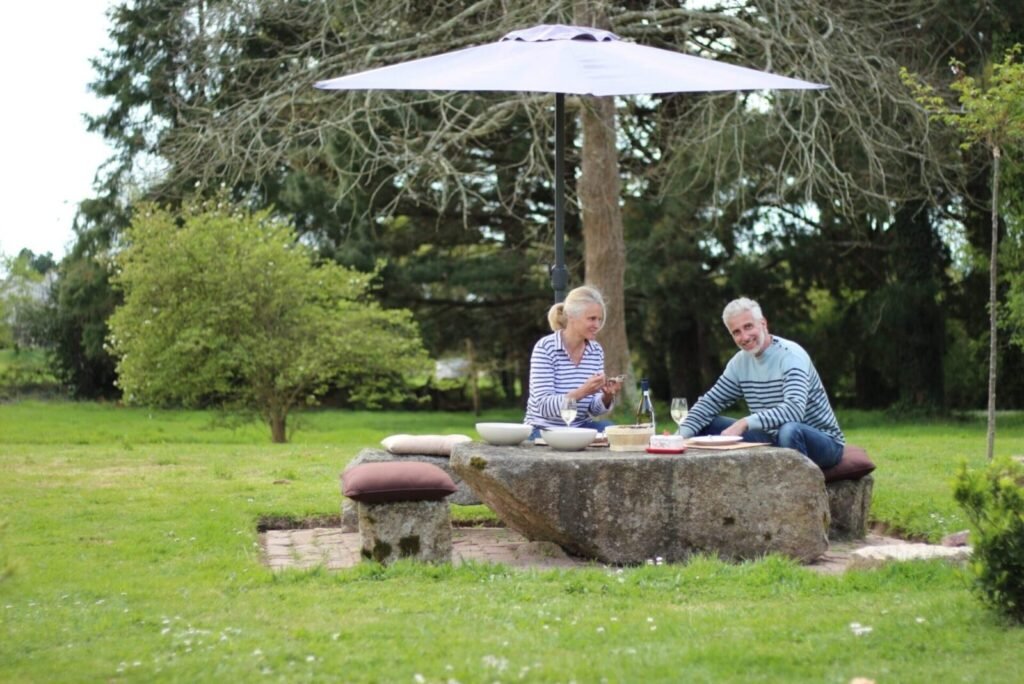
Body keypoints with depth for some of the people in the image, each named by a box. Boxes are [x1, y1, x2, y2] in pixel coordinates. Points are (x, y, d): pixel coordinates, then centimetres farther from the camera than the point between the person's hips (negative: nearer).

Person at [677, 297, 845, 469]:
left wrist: (745, 423, -41)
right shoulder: (739, 362, 2)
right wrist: (681, 435, -10)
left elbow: (794, 409, -34)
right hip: (775, 441, 7)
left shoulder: (790, 356, -19)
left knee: (789, 430, -40)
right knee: (707, 426, 1)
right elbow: (710, 402, 7)